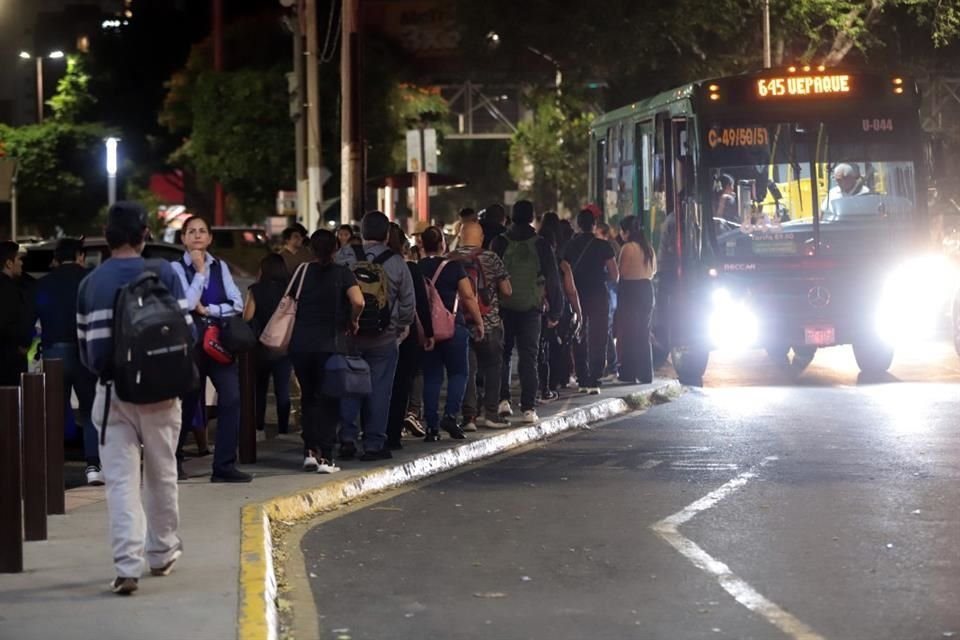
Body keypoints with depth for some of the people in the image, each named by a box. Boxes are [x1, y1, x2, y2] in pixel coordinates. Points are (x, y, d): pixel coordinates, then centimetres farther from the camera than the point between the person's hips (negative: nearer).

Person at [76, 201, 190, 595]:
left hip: (111, 392, 1)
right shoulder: (164, 274, -4)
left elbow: (84, 345, 5)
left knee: (120, 480, 0)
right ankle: (162, 553, 29)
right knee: (161, 474, 16)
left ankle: (127, 566, -11)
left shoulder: (90, 283, 2)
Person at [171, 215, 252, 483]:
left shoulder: (220, 267, 9)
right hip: (191, 341, -3)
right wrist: (199, 270, -10)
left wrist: (208, 310, -9)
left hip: (220, 340, 3)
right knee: (188, 403, 7)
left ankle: (224, 465, -9)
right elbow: (187, 304, -14)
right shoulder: (177, 268, -2)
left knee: (232, 398, -13)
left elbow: (237, 303, 2)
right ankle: (174, 459, 29)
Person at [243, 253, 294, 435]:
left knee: (259, 388, 15)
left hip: (262, 345, 0)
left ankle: (258, 427, 14)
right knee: (283, 390, 3)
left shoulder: (256, 290, -8)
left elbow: (247, 316, -8)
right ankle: (283, 428, -1)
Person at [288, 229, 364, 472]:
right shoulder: (343, 273, -3)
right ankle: (325, 457, -2)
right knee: (328, 401, 3)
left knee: (309, 398, 15)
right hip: (331, 343, -2)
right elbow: (358, 301, -19)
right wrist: (353, 321, 1)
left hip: (301, 343, 2)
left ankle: (309, 451, 8)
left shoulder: (303, 272, 4)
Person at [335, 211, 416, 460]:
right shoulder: (396, 262, -4)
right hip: (384, 337, -1)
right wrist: (404, 325, 20)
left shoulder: (344, 256, -6)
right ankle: (374, 444, 6)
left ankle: (347, 438, 9)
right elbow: (408, 301, 3)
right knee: (378, 390, 5)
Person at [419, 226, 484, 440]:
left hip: (425, 328, 3)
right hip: (452, 326, -3)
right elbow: (468, 296, -8)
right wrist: (479, 322, 1)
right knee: (458, 373, 7)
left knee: (431, 377, 8)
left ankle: (432, 426, 6)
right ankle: (451, 415, -9)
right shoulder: (453, 266, -5)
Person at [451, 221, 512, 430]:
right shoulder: (491, 258, -6)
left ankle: (469, 416, -1)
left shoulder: (450, 260, -1)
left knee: (467, 370, 4)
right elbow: (506, 291, -5)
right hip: (489, 324, -1)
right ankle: (491, 414, 10)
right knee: (492, 367, 11)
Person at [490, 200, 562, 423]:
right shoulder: (541, 245, -1)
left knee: (503, 355, 13)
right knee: (529, 358, 3)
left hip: (503, 308, 0)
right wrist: (554, 312, 8)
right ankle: (528, 409, -1)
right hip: (530, 308, 0)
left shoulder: (499, 243, -1)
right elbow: (553, 280, 1)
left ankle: (503, 400, 3)